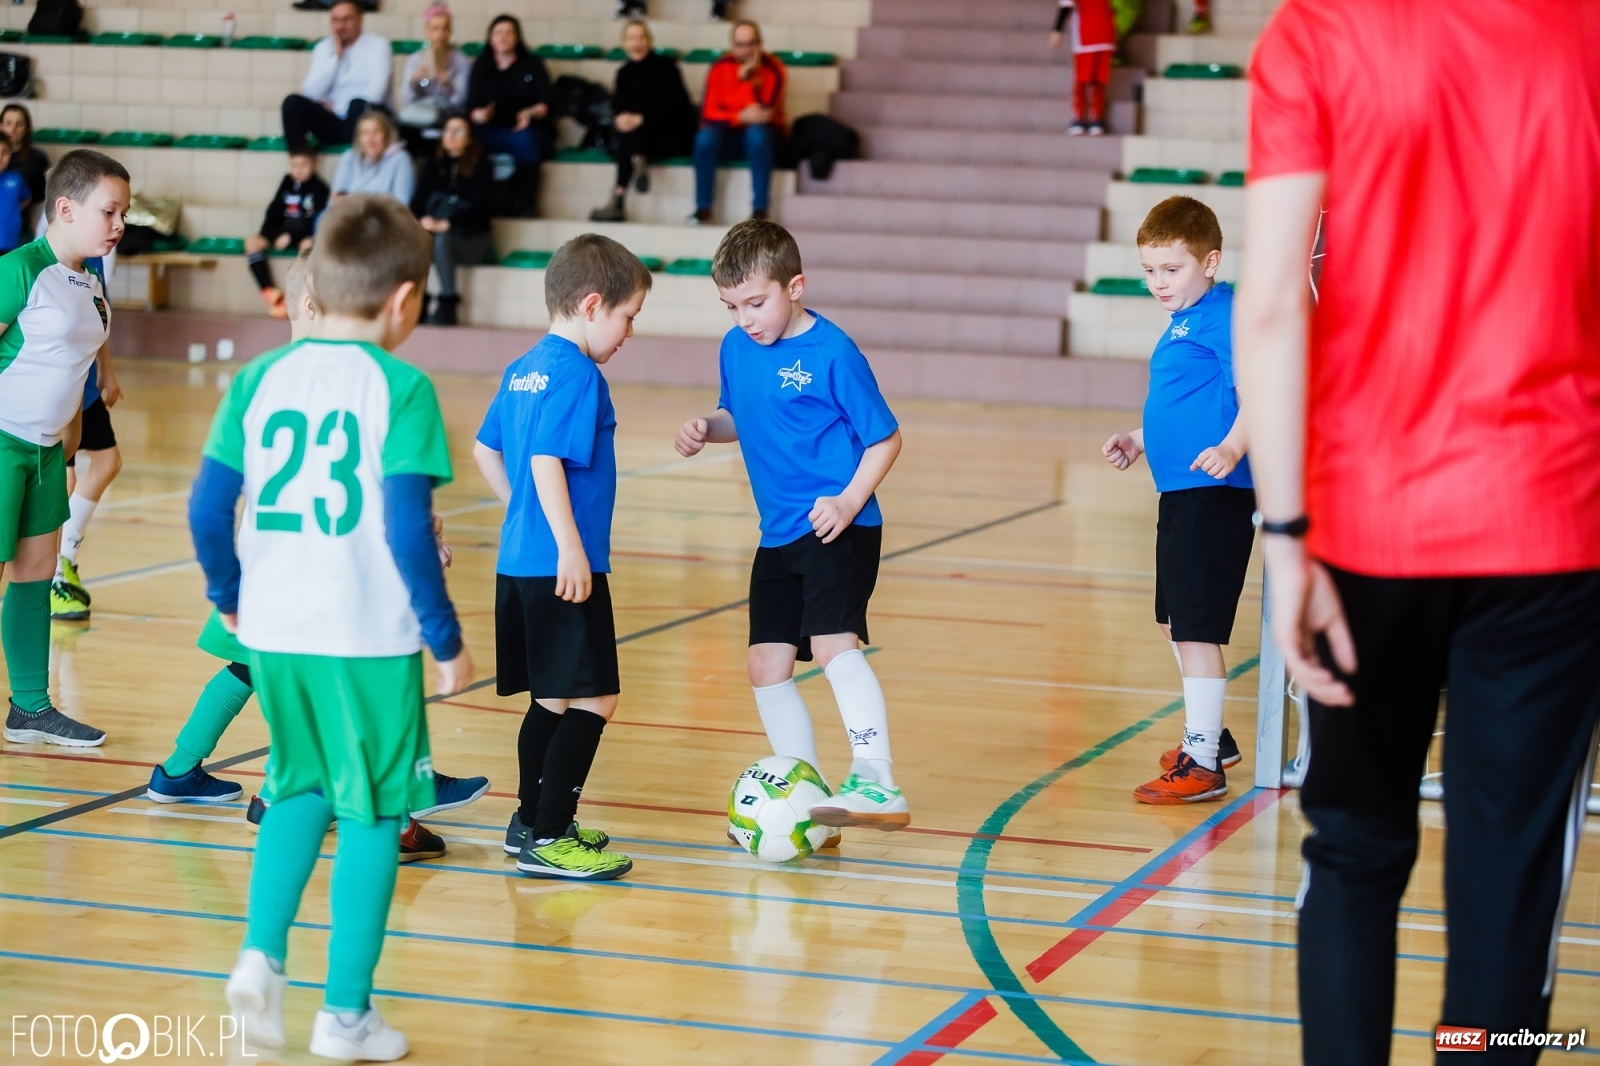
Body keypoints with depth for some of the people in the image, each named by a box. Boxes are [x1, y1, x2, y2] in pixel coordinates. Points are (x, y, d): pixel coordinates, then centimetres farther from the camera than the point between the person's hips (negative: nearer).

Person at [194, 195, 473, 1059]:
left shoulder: (259, 379, 3)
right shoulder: (400, 389, -10)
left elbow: (208, 506, 3)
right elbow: (408, 530, -15)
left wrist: (229, 598, 20)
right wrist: (446, 640, -5)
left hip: (273, 629, 5)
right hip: (370, 636, -5)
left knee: (299, 788, 24)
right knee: (372, 815, 7)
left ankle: (262, 954, 8)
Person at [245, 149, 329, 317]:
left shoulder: (319, 187, -4)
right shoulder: (287, 182, 10)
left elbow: (317, 219, -13)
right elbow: (274, 210, 10)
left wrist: (291, 236, -21)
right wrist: (267, 234, -6)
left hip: (305, 235, -5)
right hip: (283, 231, 5)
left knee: (308, 246, -39)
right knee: (252, 242, -16)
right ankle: (269, 292, -23)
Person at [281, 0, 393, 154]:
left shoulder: (377, 44, -3)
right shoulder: (323, 48, 9)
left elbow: (376, 91, -16)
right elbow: (311, 93, -4)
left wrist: (335, 106, -8)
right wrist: (336, 55, -8)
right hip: (333, 121, 4)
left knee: (358, 105, -36)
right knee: (293, 102, -20)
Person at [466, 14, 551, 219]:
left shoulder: (533, 64, 11)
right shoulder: (481, 66, 16)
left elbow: (545, 104, 1)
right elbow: (472, 107, 7)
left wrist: (531, 113, -21)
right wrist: (480, 114, -17)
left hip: (528, 130, -2)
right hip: (492, 131, 2)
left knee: (525, 140, -37)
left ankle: (524, 207, -30)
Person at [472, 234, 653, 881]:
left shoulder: (523, 371, 14)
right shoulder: (576, 374, -14)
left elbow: (485, 451, 21)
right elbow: (546, 461, -22)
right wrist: (569, 546, -22)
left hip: (520, 560, 10)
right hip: (563, 568, -10)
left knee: (553, 699, 19)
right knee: (593, 699, -7)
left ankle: (531, 820, 28)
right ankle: (548, 840, -8)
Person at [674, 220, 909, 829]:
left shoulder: (832, 353, -14)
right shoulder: (736, 348, 6)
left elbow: (885, 438, -8)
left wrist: (849, 502, -20)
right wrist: (707, 427, 1)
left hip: (839, 528, -8)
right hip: (779, 535, 8)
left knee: (833, 644, -26)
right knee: (767, 666, 7)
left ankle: (877, 785, -30)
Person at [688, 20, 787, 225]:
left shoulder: (773, 69, -10)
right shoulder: (721, 67, -4)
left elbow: (764, 111, -23)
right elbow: (709, 112, -10)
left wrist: (747, 76, -26)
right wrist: (740, 117, -25)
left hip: (762, 133, -2)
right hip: (730, 133, 2)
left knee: (756, 133, -37)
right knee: (705, 137, -29)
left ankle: (761, 208, -32)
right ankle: (702, 208, -22)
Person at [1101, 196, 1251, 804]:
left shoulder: (1223, 316, -13)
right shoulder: (1182, 323, 17)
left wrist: (1232, 449, -36)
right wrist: (1140, 441, 21)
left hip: (1213, 494, -11)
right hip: (1181, 492, 11)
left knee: (1196, 628, -8)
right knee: (1175, 622, 21)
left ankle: (1202, 764, -3)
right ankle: (1209, 736, 35)